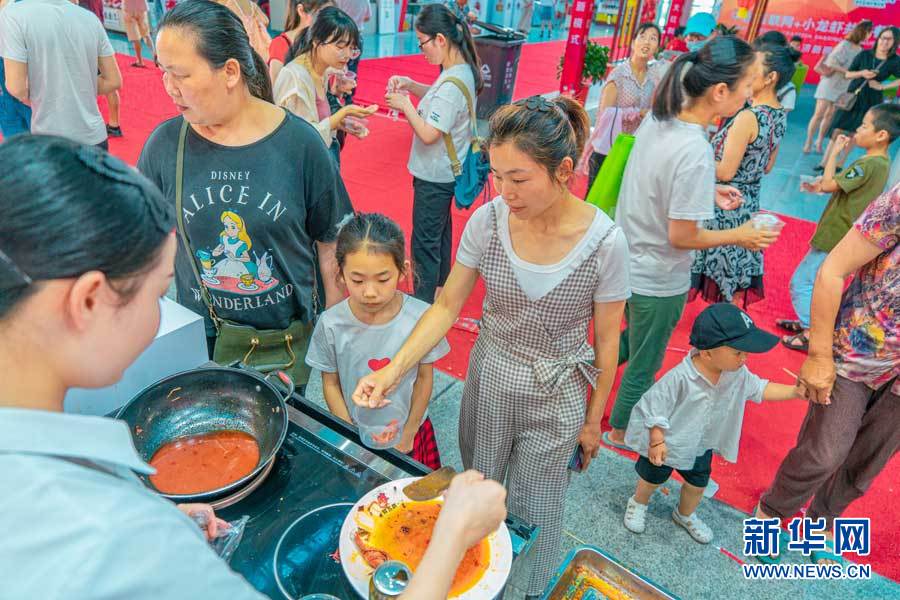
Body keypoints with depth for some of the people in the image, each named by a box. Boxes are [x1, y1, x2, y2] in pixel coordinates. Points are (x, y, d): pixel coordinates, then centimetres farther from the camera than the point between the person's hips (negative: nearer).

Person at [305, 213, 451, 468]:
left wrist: (408, 433, -2)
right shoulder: (331, 324, -21)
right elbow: (331, 384, -7)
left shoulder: (421, 317, -22)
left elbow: (424, 378, -8)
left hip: (409, 430, 0)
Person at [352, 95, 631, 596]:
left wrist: (594, 419, 1)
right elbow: (447, 306, -9)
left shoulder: (605, 242, -22)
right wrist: (391, 373, -21)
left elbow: (606, 339, -10)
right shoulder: (487, 222, -17)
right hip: (489, 380, 3)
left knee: (534, 515, 18)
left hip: (558, 396, -2)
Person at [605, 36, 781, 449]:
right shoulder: (695, 152, -30)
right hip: (658, 280, -8)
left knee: (633, 341, 31)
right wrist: (740, 236, -9)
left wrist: (708, 191, 7)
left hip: (626, 261, 8)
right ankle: (620, 432, 38)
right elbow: (681, 236, -23)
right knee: (644, 365, 16)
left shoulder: (657, 120, -5)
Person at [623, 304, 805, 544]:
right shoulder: (680, 377, -37)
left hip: (702, 446, 6)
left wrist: (795, 391, -10)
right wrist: (656, 440, -26)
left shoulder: (738, 374, -17)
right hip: (666, 443, -6)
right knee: (652, 479, 18)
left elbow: (759, 389, 0)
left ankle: (686, 515, 54)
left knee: (698, 484, 24)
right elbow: (655, 406, -28)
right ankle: (638, 504, 49)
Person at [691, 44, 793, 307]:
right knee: (732, 273, 19)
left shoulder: (749, 117, -23)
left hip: (724, 205, -8)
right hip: (749, 204, 8)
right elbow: (767, 166, 14)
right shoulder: (780, 116, 5)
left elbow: (725, 172, -22)